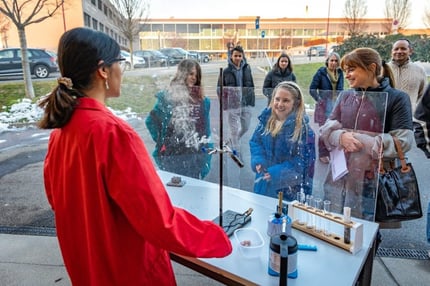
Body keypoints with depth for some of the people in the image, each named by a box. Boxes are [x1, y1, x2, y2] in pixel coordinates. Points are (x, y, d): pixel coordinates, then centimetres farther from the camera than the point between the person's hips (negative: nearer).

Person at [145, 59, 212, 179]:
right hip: (172, 154, -3)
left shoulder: (202, 100, 7)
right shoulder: (168, 96, -5)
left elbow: (206, 127, 11)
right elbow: (151, 120, -1)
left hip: (195, 155, 4)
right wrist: (162, 140, -3)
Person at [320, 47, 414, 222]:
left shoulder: (397, 98, -4)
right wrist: (341, 136, -17)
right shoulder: (345, 96, 10)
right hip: (340, 174, 5)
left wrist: (361, 141, -17)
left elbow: (402, 141, -11)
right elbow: (326, 129, 4)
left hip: (371, 178, -4)